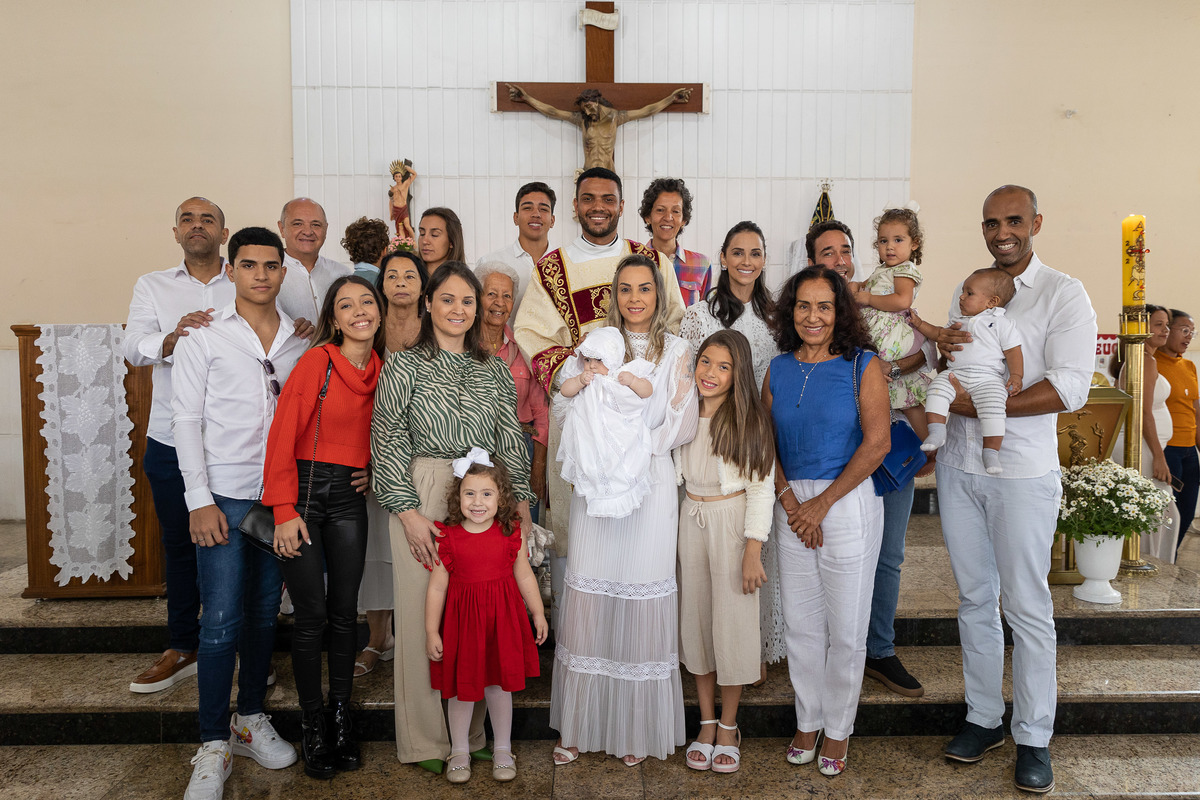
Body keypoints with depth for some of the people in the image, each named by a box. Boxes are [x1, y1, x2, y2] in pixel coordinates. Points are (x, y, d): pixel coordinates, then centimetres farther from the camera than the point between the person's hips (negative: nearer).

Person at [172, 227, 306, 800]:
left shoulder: (300, 342, 9)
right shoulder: (203, 339, 0)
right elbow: (186, 420, -4)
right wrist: (200, 501, -11)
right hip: (225, 495, -3)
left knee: (264, 615, 12)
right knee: (221, 621, -3)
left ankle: (251, 719, 27)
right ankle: (214, 745, 8)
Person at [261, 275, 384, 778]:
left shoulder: (382, 370, 7)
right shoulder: (317, 360, -9)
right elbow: (283, 436, -11)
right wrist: (285, 511, -14)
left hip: (349, 497, 4)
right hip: (304, 490, -4)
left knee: (344, 612, 8)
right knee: (311, 614, 0)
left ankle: (342, 719, 24)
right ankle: (312, 726, 17)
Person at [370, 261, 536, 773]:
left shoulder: (494, 371, 13)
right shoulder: (404, 365, 3)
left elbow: (512, 444, 11)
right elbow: (388, 442, -3)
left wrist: (521, 508, 4)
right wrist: (408, 511, -11)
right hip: (423, 498, -3)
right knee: (423, 612, 1)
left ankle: (472, 733, 21)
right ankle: (426, 741, 16)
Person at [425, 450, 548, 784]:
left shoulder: (511, 534, -4)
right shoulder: (447, 538, -10)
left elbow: (524, 575, 6)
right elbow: (437, 587, -6)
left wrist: (538, 614, 8)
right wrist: (431, 632, -5)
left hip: (502, 618, 1)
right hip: (462, 619, -1)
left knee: (499, 684, 14)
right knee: (461, 687, 11)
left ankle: (503, 749, 33)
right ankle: (459, 750, 32)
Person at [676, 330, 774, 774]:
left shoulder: (750, 419, -9)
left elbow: (761, 488, -10)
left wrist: (753, 550, -14)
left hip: (732, 524, -4)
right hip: (691, 521, 4)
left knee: (732, 621, 3)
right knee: (694, 618, 9)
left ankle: (728, 727, 21)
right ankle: (706, 723, 25)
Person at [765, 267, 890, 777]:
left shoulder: (862, 365, -4)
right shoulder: (778, 369, 8)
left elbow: (877, 443, -10)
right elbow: (766, 442, 9)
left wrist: (823, 503, -11)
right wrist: (789, 500, -6)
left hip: (848, 502, -3)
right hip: (792, 505, 4)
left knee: (846, 627, 6)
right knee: (801, 622, 12)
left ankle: (838, 728, 25)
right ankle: (808, 721, 30)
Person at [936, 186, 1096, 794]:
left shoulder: (1063, 295, -5)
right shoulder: (967, 290, 12)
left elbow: (1069, 387, -17)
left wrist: (976, 405, -20)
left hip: (1021, 474, -5)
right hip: (958, 468, 5)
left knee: (1026, 607, 3)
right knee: (974, 599, 13)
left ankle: (1034, 737, 18)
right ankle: (984, 718, 26)